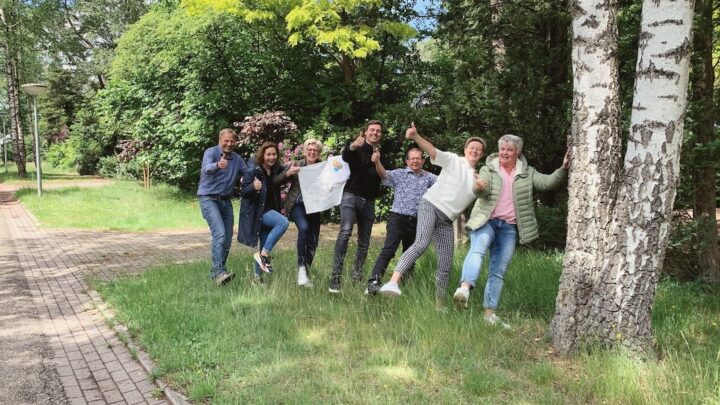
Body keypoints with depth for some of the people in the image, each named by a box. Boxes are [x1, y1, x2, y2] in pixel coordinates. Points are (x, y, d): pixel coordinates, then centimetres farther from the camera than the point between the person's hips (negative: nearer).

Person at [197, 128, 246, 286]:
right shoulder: (211, 152, -8)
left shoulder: (237, 159, 10)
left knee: (227, 239, 6)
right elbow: (207, 168, -28)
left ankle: (217, 272, 21)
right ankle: (219, 272, -28)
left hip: (226, 201, 7)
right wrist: (218, 165, -51)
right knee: (219, 234, -23)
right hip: (209, 199, -6)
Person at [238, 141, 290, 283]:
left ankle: (258, 277, 20)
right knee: (283, 222, -29)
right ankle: (264, 254, -19)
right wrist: (253, 187, -34)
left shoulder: (277, 170, 3)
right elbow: (244, 192, -14)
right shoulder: (252, 170, -13)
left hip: (269, 211, 6)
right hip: (256, 212, -6)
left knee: (265, 247, 8)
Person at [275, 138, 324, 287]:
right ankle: (301, 268, -23)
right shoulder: (295, 166, 0)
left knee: (313, 241, 3)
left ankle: (306, 272, 21)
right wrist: (288, 173, -18)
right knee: (304, 227, -30)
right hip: (297, 205, -3)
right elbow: (277, 182, -1)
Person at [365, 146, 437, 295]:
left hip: (416, 221, 4)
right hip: (398, 217, -4)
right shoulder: (399, 174, 2)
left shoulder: (428, 177, 13)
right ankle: (373, 282, -24)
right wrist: (377, 161, -31)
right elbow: (384, 174, -12)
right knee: (388, 250, -17)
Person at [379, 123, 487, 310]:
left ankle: (439, 306, 19)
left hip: (447, 220, 6)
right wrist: (416, 136, -29)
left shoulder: (479, 177, 22)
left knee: (446, 266, 4)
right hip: (430, 205, -6)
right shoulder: (453, 160, 6)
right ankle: (393, 282, -43)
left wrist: (480, 187, -17)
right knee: (421, 244, -32)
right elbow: (432, 150, -10)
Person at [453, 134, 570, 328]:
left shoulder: (527, 173, 10)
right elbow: (483, 192, -9)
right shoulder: (488, 169, 5)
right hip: (486, 221, -3)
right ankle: (464, 288, -50)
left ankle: (489, 314, 11)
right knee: (477, 250, -33)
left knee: (498, 272, 6)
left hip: (509, 228, 3)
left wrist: (563, 168, -18)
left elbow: (547, 182, -2)